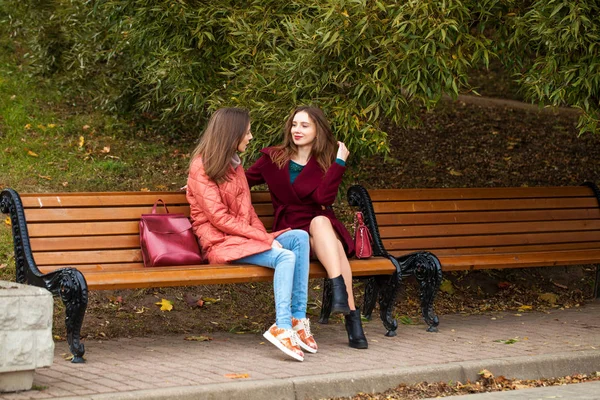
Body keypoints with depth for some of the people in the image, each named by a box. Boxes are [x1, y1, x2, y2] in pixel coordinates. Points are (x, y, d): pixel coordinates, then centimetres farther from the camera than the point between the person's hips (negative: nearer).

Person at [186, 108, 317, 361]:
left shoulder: (234, 165, 19)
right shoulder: (202, 168, -8)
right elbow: (219, 218, -16)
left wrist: (264, 235, -3)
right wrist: (265, 238, -18)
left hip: (245, 237, 8)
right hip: (221, 243, -8)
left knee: (300, 237, -15)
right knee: (285, 257, -28)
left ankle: (298, 318, -21)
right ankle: (283, 327, -34)